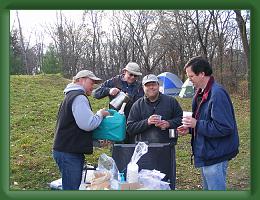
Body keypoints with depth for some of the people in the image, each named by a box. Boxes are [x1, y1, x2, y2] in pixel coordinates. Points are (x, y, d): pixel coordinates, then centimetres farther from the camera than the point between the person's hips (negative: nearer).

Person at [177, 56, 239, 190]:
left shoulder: (217, 94, -24)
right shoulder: (202, 93, 8)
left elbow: (224, 128, -27)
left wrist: (197, 124, -22)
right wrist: (190, 128, 4)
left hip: (215, 156, -10)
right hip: (207, 154, 10)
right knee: (207, 188, 23)